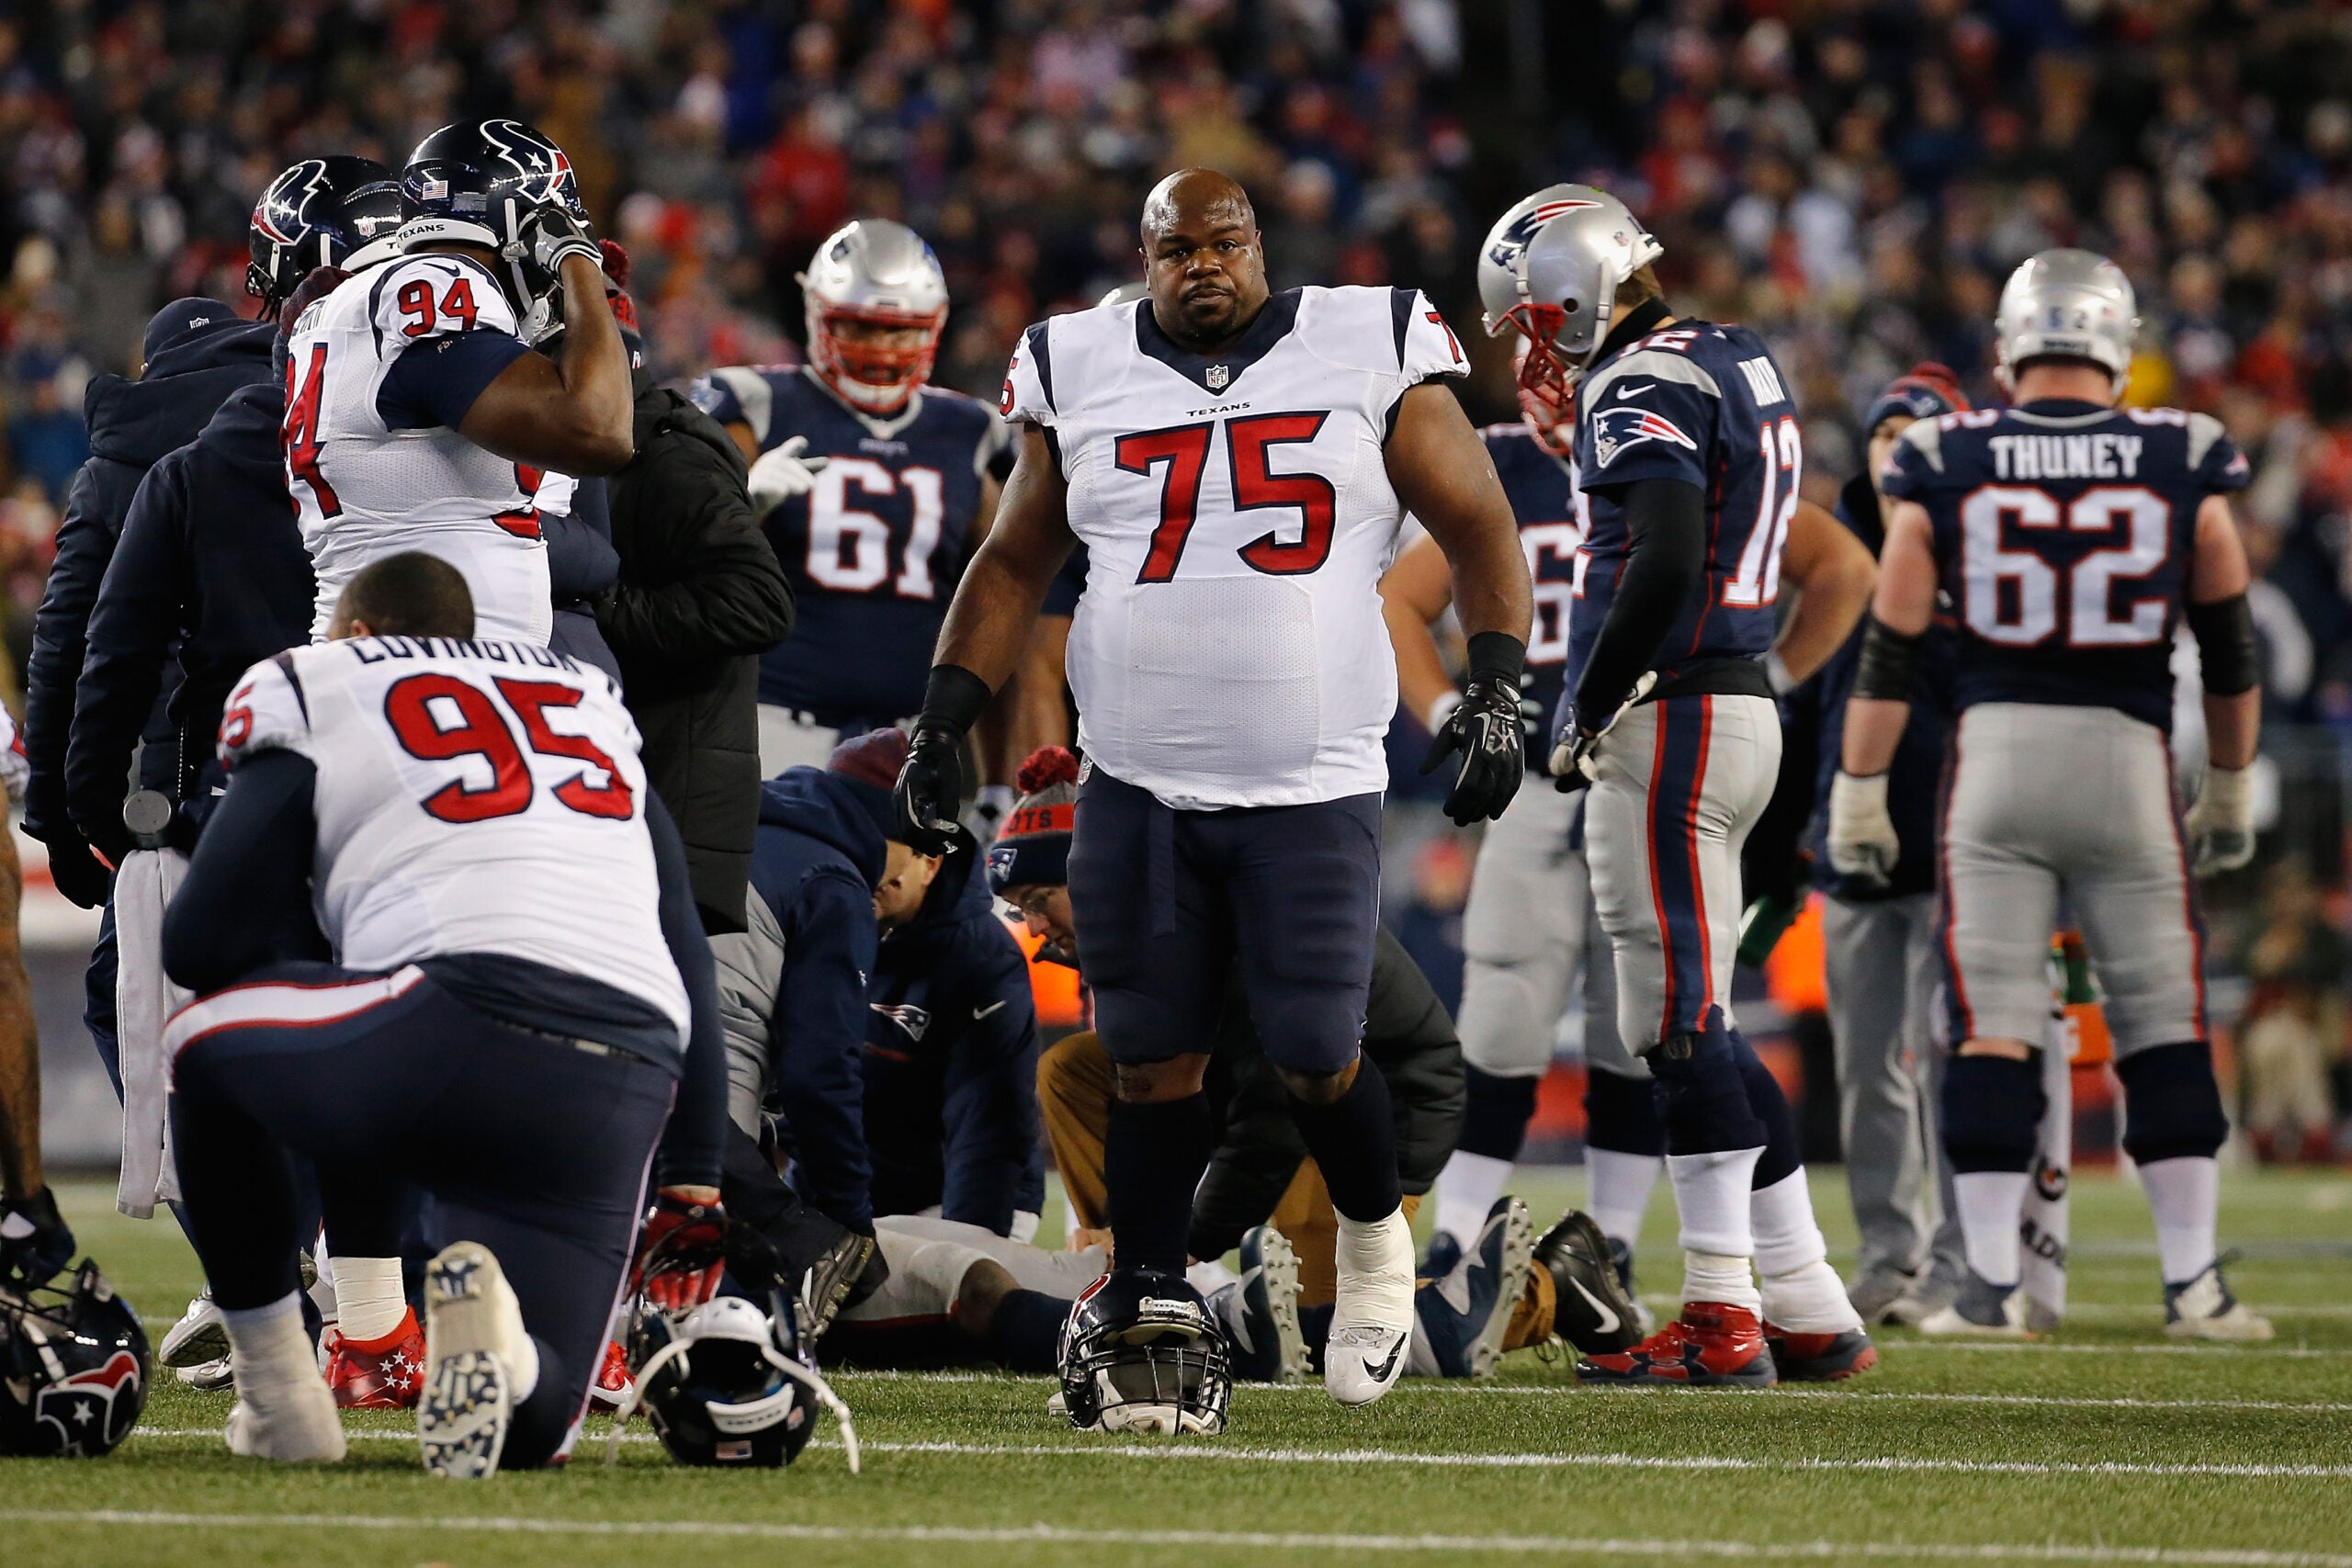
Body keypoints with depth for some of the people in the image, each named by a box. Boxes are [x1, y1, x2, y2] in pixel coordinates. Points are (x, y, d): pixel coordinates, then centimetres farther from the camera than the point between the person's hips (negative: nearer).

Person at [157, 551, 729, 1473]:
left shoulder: (315, 691, 16)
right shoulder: (594, 708, 33)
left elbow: (200, 946, 10)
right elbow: (691, 971, 29)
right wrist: (693, 1185, 30)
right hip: (625, 1091, 4)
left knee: (204, 1040, 27)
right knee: (528, 1429, 15)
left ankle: (279, 1399, 19)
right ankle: (501, 1341, -22)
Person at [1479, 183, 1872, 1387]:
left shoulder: (1643, 387, -13)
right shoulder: (1734, 365, 18)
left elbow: (1665, 564, -25)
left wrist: (1584, 718, -16)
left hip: (1670, 721, -10)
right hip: (1737, 704, 10)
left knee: (1680, 1026, -7)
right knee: (1696, 1030, 13)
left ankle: (1722, 1320, -7)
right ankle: (1810, 1313, 13)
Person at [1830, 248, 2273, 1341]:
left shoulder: (1945, 469, -1)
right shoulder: (2181, 469, 1)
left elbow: (1891, 650, 0)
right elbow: (2230, 649, 8)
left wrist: (1859, 792, 8)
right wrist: (2231, 788, 20)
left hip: (1994, 754, 0)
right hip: (2128, 760, 0)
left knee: (1991, 1027, 3)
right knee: (2163, 1029, 8)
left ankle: (1992, 1283, 1)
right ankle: (2193, 1283, 8)